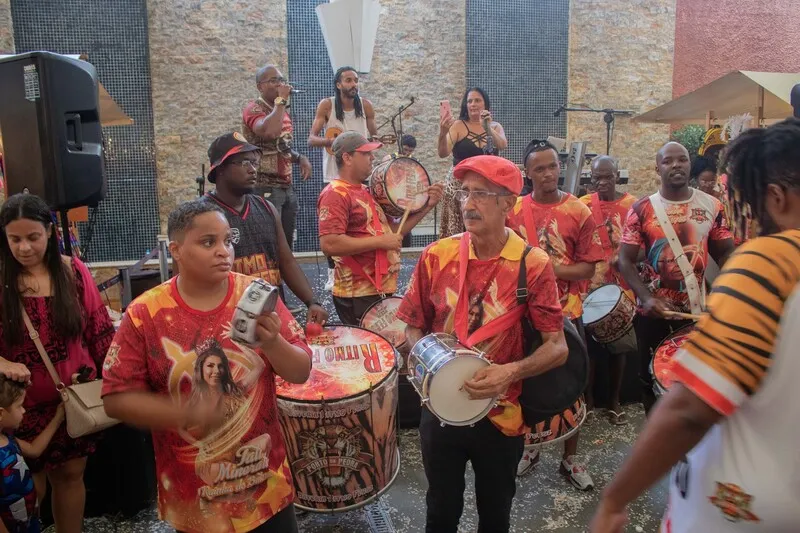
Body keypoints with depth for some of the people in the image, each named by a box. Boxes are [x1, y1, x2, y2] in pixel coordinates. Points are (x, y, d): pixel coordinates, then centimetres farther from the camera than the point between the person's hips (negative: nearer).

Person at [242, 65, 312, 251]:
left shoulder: (283, 111, 16)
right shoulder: (253, 109, -10)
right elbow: (270, 132, -33)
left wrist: (300, 158, 6)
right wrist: (281, 100, -21)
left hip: (287, 187, 8)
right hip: (265, 188, -8)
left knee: (287, 244, 11)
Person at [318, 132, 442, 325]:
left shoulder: (367, 192, 16)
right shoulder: (335, 194, -13)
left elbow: (393, 230, 18)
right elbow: (329, 244, -24)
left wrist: (426, 206, 8)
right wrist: (380, 241, -20)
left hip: (382, 291, 9)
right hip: (358, 295, -9)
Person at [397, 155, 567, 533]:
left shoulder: (533, 265, -13)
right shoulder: (436, 256, -7)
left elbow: (557, 348, -11)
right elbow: (414, 326, 4)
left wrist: (512, 371, -27)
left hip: (500, 416, -1)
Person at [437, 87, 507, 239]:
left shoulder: (495, 126, 9)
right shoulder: (458, 125, -1)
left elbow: (503, 145, -11)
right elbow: (443, 154, -15)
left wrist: (488, 128, -27)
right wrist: (442, 134, -34)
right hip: (460, 185, -2)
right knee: (457, 232, -4)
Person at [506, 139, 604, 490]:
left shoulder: (579, 212, -6)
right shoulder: (514, 211, -1)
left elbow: (588, 267, -6)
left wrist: (552, 269, -20)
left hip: (566, 312, -1)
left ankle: (570, 458, 25)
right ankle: (528, 446, 34)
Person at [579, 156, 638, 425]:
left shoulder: (632, 205, -1)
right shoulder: (582, 206, 0)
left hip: (621, 286, 0)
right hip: (589, 286, 0)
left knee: (619, 344, 9)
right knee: (587, 344, 5)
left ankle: (614, 400, 24)